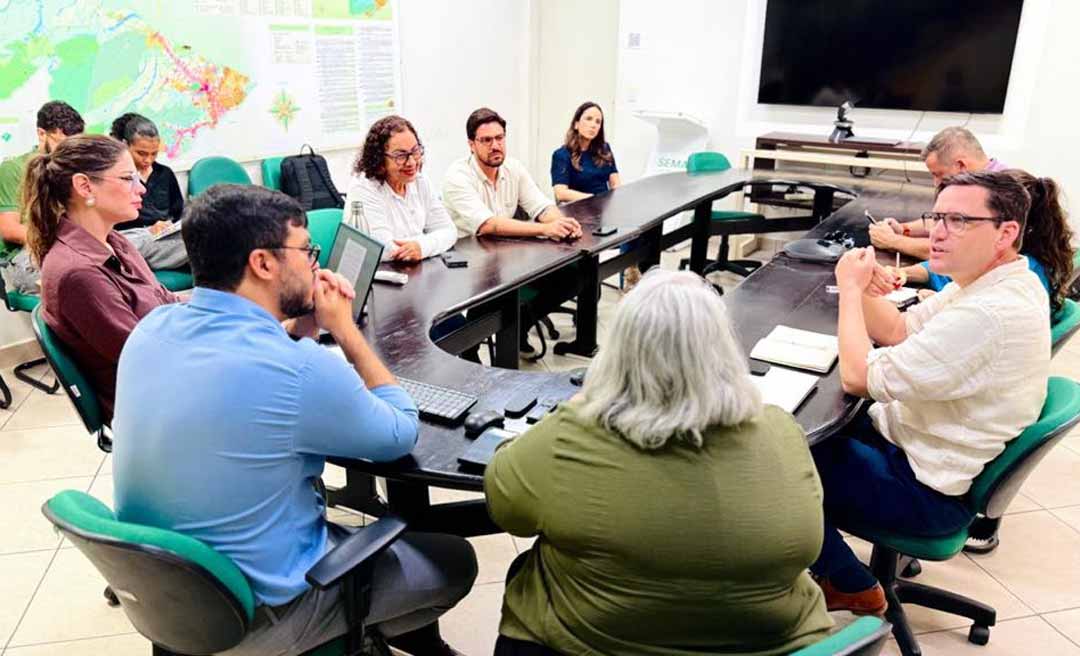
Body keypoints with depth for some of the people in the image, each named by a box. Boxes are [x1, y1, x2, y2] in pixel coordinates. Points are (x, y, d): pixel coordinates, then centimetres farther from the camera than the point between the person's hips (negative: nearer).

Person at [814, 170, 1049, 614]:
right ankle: (836, 570, 24)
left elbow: (858, 377, -30)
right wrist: (862, 286, -11)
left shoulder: (991, 314, -33)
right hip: (915, 440, 10)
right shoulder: (991, 281, 0)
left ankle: (854, 588, 19)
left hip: (929, 493, -10)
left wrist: (850, 289, -17)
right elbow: (899, 331, 9)